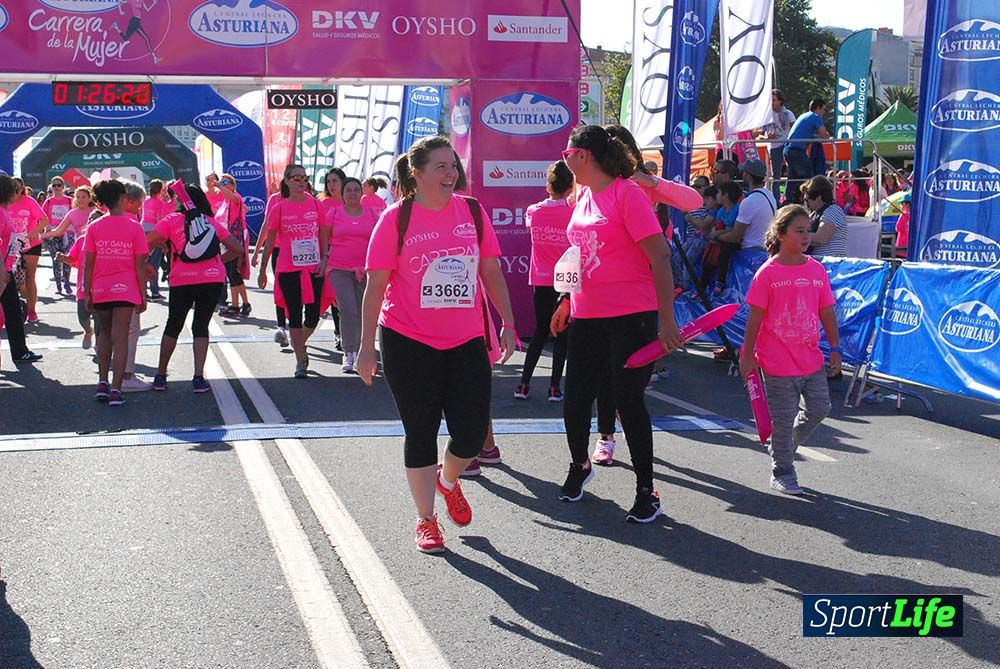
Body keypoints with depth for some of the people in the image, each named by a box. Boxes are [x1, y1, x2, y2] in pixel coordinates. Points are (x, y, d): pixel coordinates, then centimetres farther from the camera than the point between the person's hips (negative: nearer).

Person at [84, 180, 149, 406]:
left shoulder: (94, 227, 1)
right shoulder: (134, 226, -5)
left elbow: (88, 264, 0)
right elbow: (139, 265, -5)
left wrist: (87, 293, 7)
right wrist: (143, 295, 2)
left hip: (100, 289, 3)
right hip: (126, 289, -2)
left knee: (104, 332, 21)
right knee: (120, 337, -1)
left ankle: (103, 382, 16)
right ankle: (116, 389, -6)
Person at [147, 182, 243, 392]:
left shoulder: (172, 220, 6)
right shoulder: (212, 222, 13)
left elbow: (148, 241, -6)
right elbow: (237, 249, 11)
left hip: (182, 280, -1)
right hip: (213, 278, 1)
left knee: (173, 325, 16)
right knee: (201, 326, 10)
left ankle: (160, 375, 23)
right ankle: (198, 377, -1)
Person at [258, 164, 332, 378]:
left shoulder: (316, 204, 4)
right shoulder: (279, 208, 0)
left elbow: (324, 235, 9)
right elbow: (270, 241, 5)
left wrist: (324, 259, -3)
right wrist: (262, 271, 6)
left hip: (314, 269, 2)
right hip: (288, 270, -2)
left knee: (313, 316, 3)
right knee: (295, 316, 0)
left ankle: (299, 345, 33)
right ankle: (300, 361, 8)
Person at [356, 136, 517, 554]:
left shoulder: (472, 211, 4)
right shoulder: (396, 219, -6)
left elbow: (492, 272, 9)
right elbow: (375, 286, -5)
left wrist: (507, 324, 5)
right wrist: (366, 346, -6)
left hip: (466, 342, 3)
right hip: (409, 343, -3)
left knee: (472, 436, 1)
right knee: (420, 434, 6)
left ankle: (448, 481, 35)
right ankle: (426, 520, 23)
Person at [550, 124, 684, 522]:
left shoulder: (627, 194, -12)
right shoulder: (583, 196, 11)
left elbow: (660, 257, -15)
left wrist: (667, 319, -19)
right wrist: (568, 300, 22)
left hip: (631, 317, -7)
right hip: (587, 318, 7)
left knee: (629, 401, -2)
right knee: (575, 400, 9)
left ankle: (646, 492, 13)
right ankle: (579, 466, 35)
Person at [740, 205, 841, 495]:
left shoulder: (817, 270, 4)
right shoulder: (768, 273, -10)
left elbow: (827, 312, 10)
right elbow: (755, 318, -8)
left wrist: (835, 348, 9)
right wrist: (747, 356, -8)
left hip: (812, 359, 5)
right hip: (779, 363, -5)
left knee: (819, 408, 10)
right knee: (783, 420, 4)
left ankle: (783, 446, 34)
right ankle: (782, 474, 20)